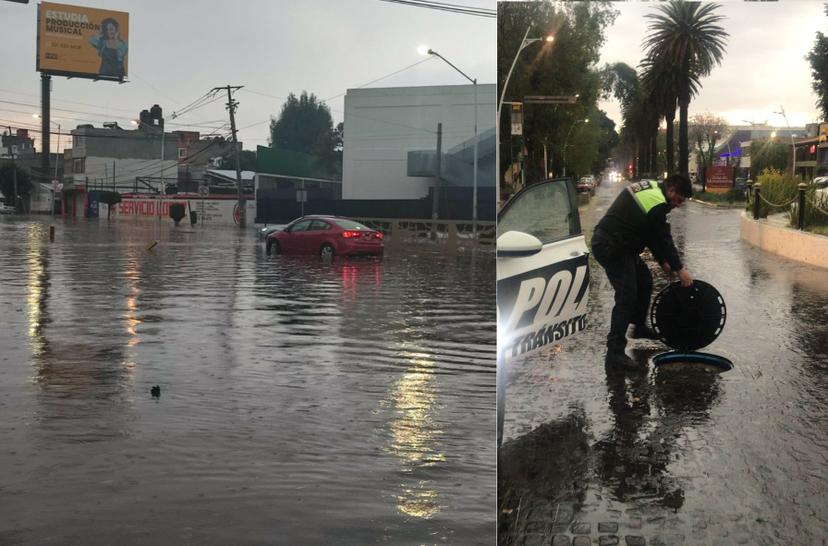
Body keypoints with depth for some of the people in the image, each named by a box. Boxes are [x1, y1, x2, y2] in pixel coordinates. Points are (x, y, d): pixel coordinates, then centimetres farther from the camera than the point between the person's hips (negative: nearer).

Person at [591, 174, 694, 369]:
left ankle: (639, 327, 38)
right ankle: (615, 352, -12)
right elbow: (664, 239, -11)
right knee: (627, 296, -12)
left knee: (644, 281, 22)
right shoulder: (657, 205, -18)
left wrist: (663, 261, 21)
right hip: (611, 248, -11)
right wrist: (679, 269, 2)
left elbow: (653, 234, 19)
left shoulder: (650, 188, 13)